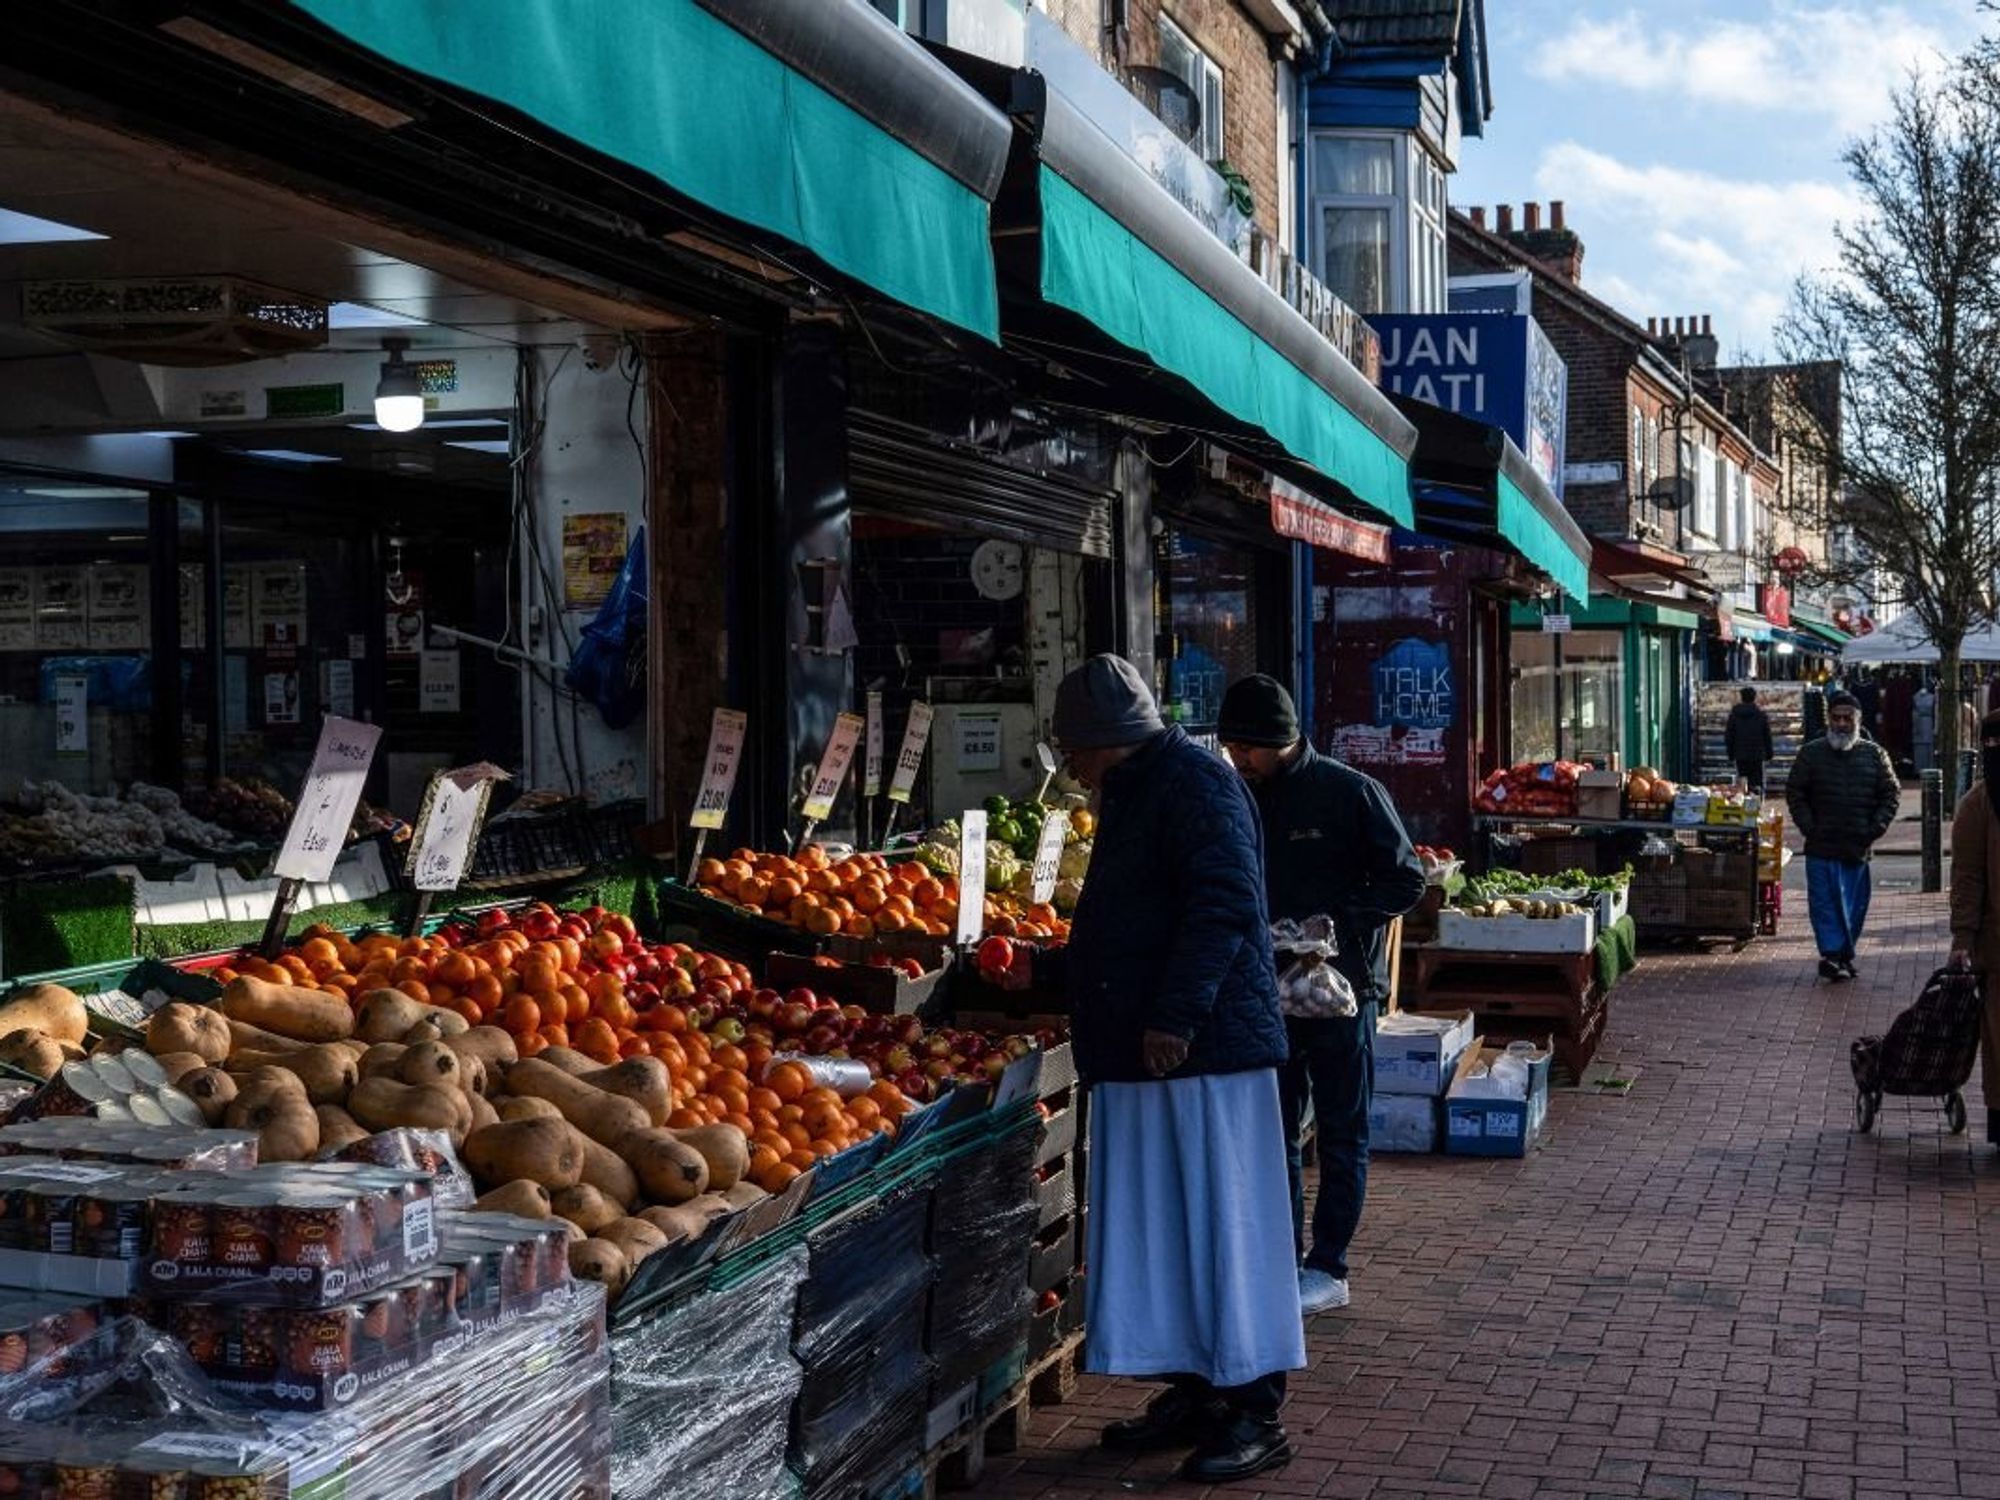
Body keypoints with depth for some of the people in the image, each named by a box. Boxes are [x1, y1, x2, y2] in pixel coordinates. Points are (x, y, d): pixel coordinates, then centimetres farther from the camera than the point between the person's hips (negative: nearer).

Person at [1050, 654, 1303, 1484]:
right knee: (1161, 1226, 12)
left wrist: (1175, 1014, -25)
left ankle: (1253, 1413, 3)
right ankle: (1192, 1392, 21)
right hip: (1144, 1053, 10)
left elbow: (1225, 904, -23)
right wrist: (1063, 972, 27)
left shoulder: (1193, 780, -12)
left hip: (1200, 1048, -10)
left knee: (1218, 1225, -4)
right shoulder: (1137, 789, 19)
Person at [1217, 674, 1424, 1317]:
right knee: (1275, 1130, 9)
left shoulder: (1350, 792, -8)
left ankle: (1328, 1268, 10)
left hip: (1341, 984, -5)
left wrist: (1333, 920, -19)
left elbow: (1406, 880, -9)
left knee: (1341, 1131, 4)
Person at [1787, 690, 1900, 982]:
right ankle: (1831, 953, -5)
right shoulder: (1812, 753, 3)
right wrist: (1808, 827, -5)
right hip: (1821, 846, -2)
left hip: (1859, 847, 2)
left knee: (1855, 904, 7)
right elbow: (1794, 793, 5)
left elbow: (1892, 793, 9)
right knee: (1824, 902, -6)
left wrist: (1876, 829, -2)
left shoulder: (1874, 754, 6)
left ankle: (1845, 955, 18)